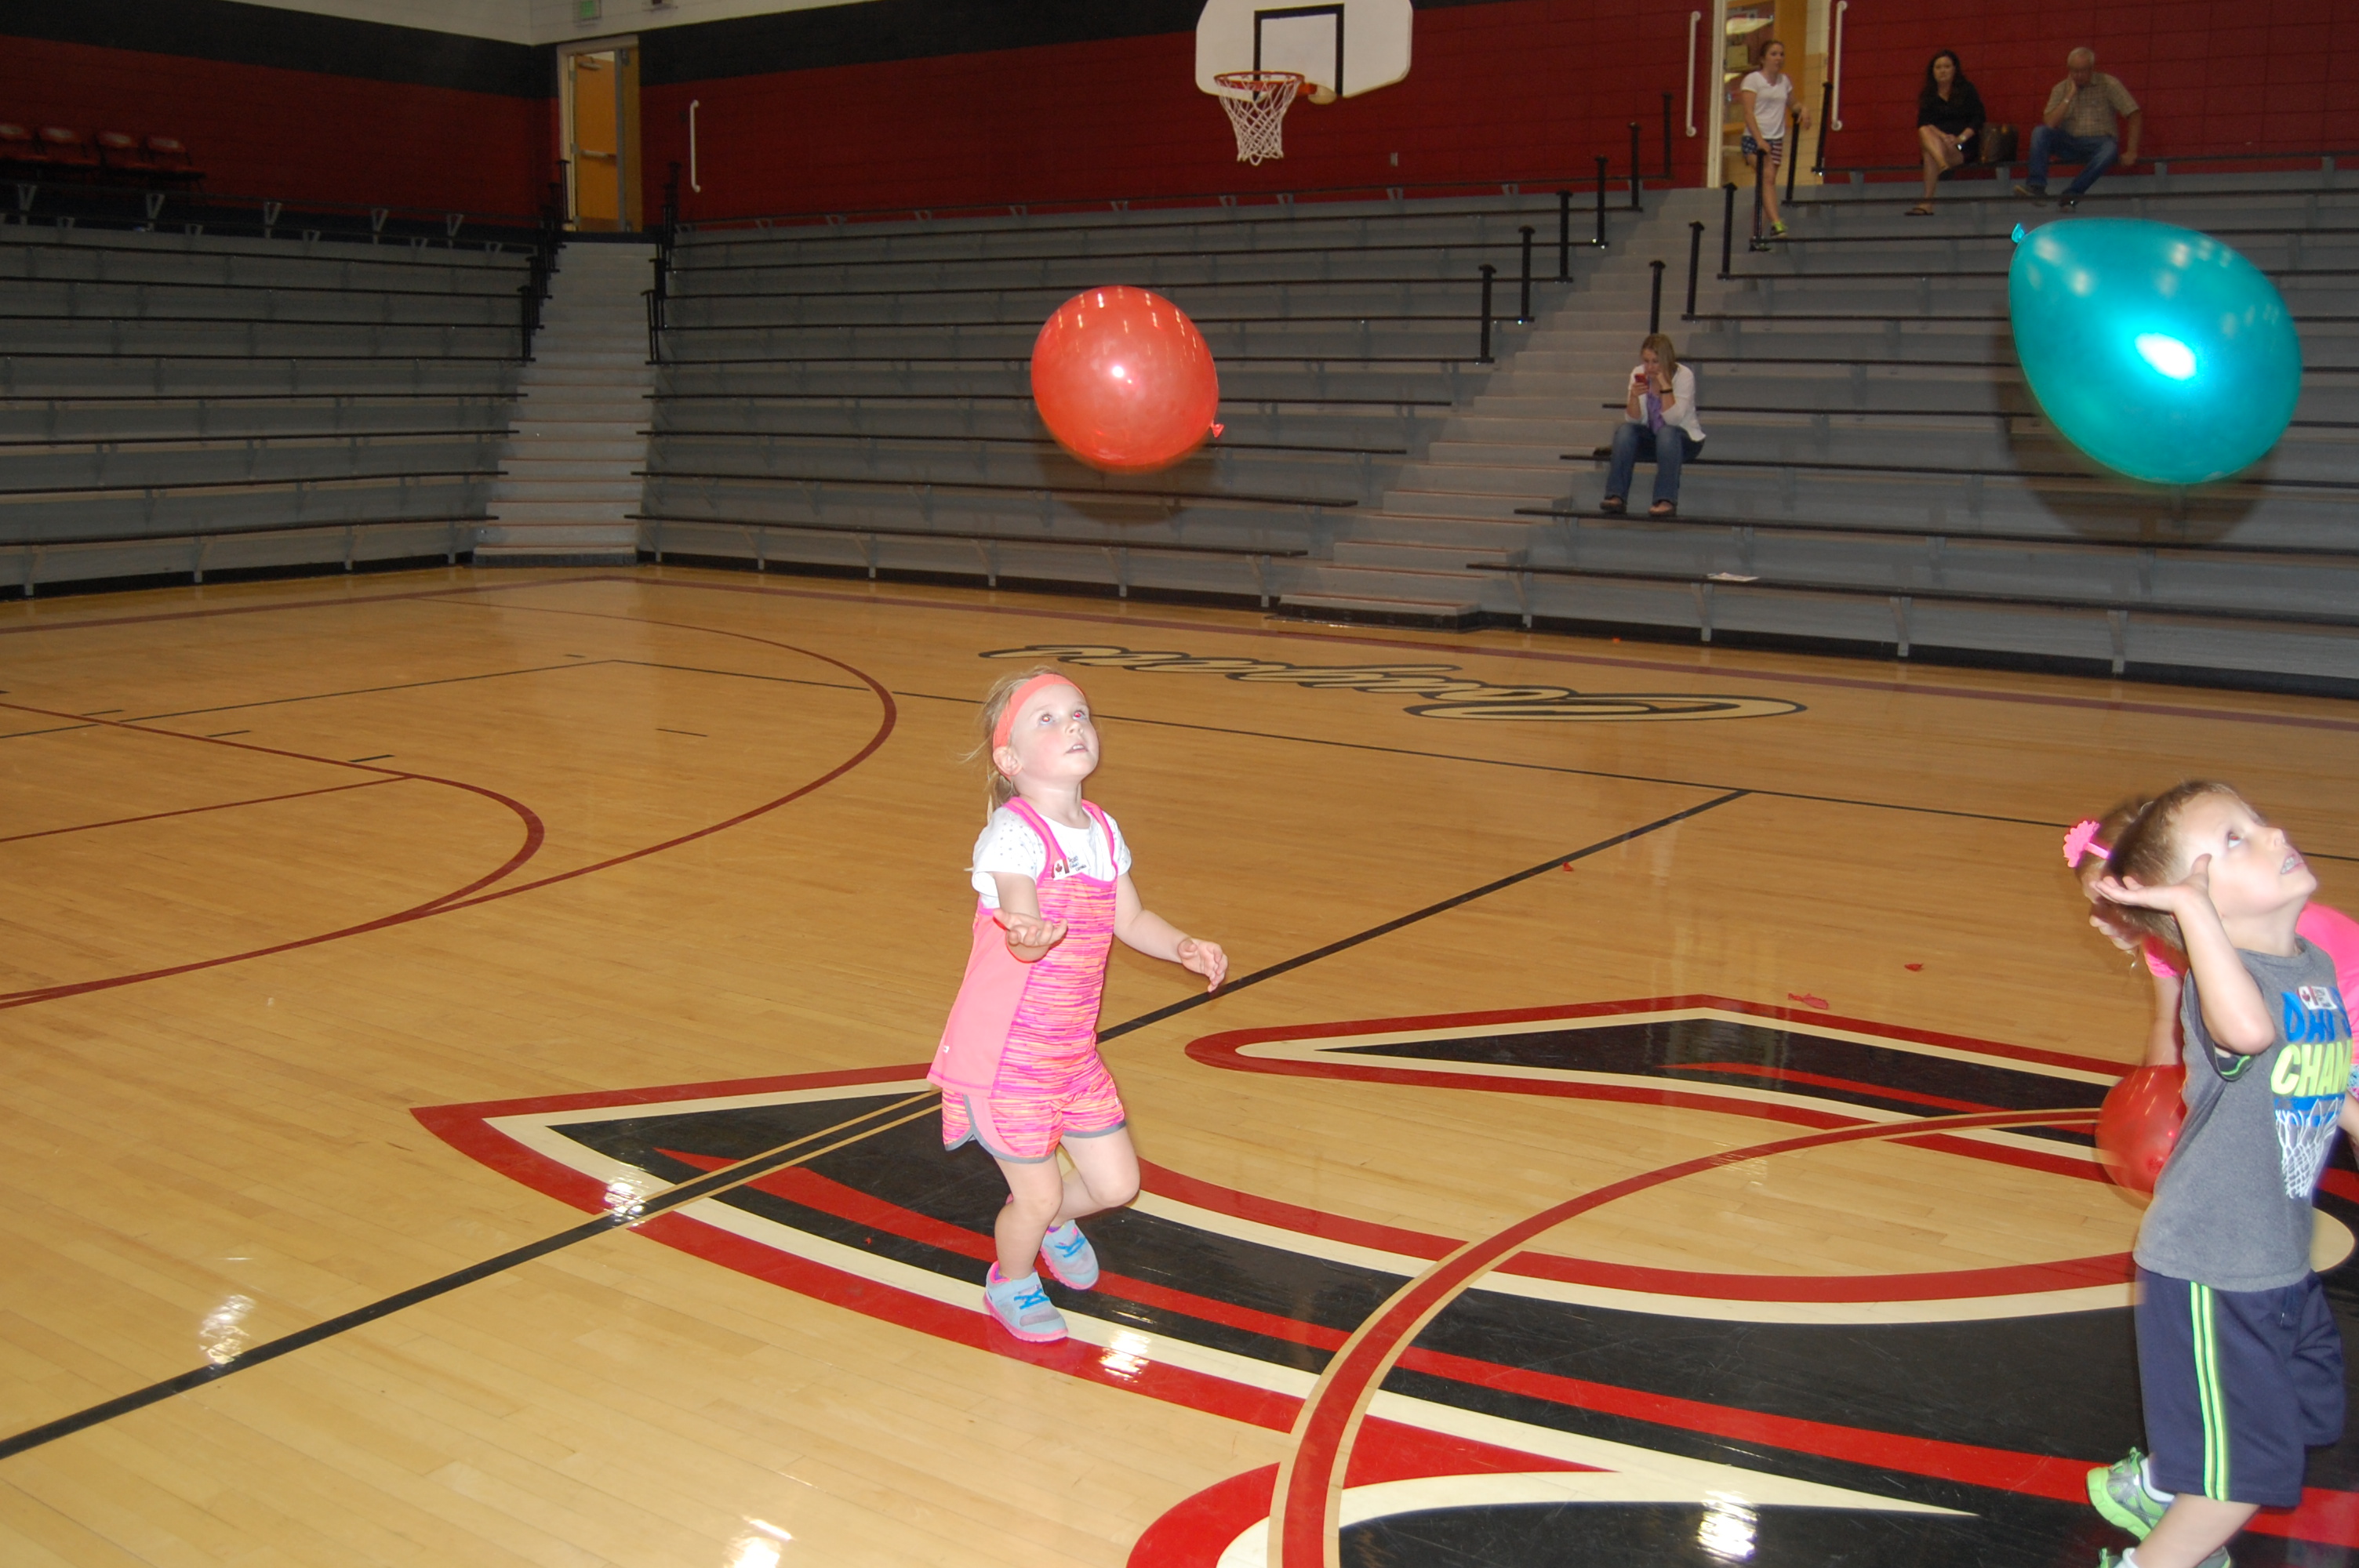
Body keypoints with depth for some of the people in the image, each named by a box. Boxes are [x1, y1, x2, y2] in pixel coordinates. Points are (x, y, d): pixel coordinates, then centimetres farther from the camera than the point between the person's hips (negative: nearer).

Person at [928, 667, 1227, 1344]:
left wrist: (1184, 948, -3)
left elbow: (1130, 918, 15)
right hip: (1004, 1059, -7)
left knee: (1116, 1184, 9)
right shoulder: (1012, 833, -21)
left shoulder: (1102, 831, 3)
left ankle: (1052, 1220, 44)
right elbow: (1018, 908, -40)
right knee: (1038, 1195, 4)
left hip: (1074, 1056, 7)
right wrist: (1028, 934, -63)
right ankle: (1011, 1283, 36)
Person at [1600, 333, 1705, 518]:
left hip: (1685, 439, -3)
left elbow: (1673, 420, -26)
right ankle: (1616, 497, -34)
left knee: (1666, 433, -36)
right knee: (1625, 431, -26)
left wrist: (1665, 385, -30)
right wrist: (1634, 397, -27)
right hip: (1650, 437, 3)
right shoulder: (1638, 374, -5)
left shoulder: (1684, 375, -16)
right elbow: (1634, 420, -8)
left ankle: (1667, 500, -41)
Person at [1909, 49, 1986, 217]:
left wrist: (1960, 138, -19)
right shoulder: (1928, 95, 13)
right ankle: (1944, 166, -55)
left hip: (1964, 147, -3)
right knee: (1924, 132, -32)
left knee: (1930, 155, -34)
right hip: (1937, 143, 3)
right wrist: (1942, 136, -20)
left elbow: (1978, 120, -1)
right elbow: (1923, 123, -1)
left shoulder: (1967, 90, 6)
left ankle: (1927, 202, -42)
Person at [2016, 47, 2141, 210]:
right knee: (2040, 132, -23)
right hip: (2070, 144, 2)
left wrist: (2131, 152, -14)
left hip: (2099, 142, -2)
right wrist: (2070, 95, -12)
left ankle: (2072, 193, -33)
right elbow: (2049, 124, -8)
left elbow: (2135, 114, -6)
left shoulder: (2108, 84, -3)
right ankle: (2036, 186, -34)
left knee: (2109, 150, -38)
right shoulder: (2061, 89, 5)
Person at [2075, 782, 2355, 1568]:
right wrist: (2192, 906, -45)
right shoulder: (2221, 979, -27)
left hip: (2280, 1260, 9)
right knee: (2249, 1464, 1)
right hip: (2210, 1270, -9)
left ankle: (2153, 1486, 50)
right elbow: (2249, 1030, -52)